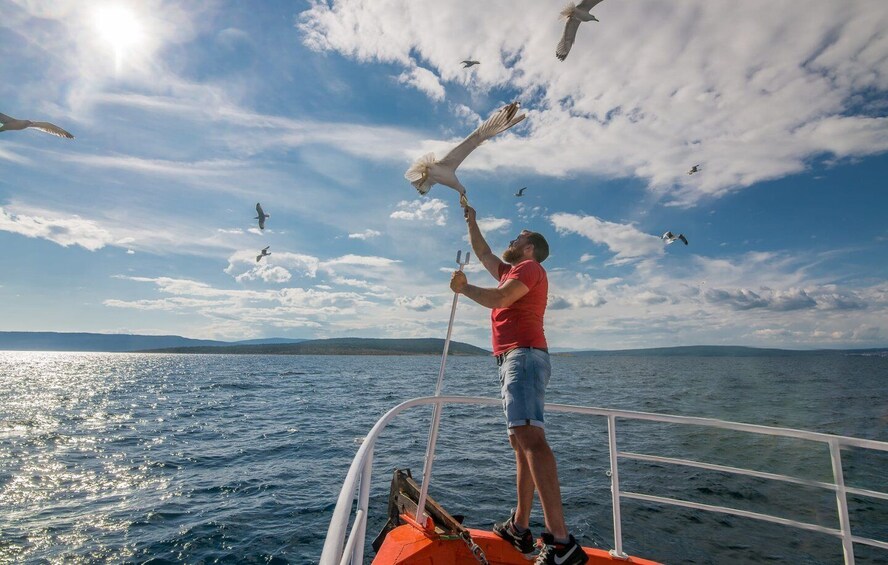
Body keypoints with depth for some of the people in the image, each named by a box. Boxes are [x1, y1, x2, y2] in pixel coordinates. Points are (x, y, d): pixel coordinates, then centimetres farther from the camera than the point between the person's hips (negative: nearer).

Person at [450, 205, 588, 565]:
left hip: (524, 357, -10)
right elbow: (482, 252, 39)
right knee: (522, 441, 9)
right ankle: (520, 528, 17)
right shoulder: (510, 271, 26)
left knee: (529, 437, -24)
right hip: (515, 361, 10)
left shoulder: (530, 267, -1)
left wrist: (463, 288, -2)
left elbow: (498, 299, -16)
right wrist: (471, 220, 44)